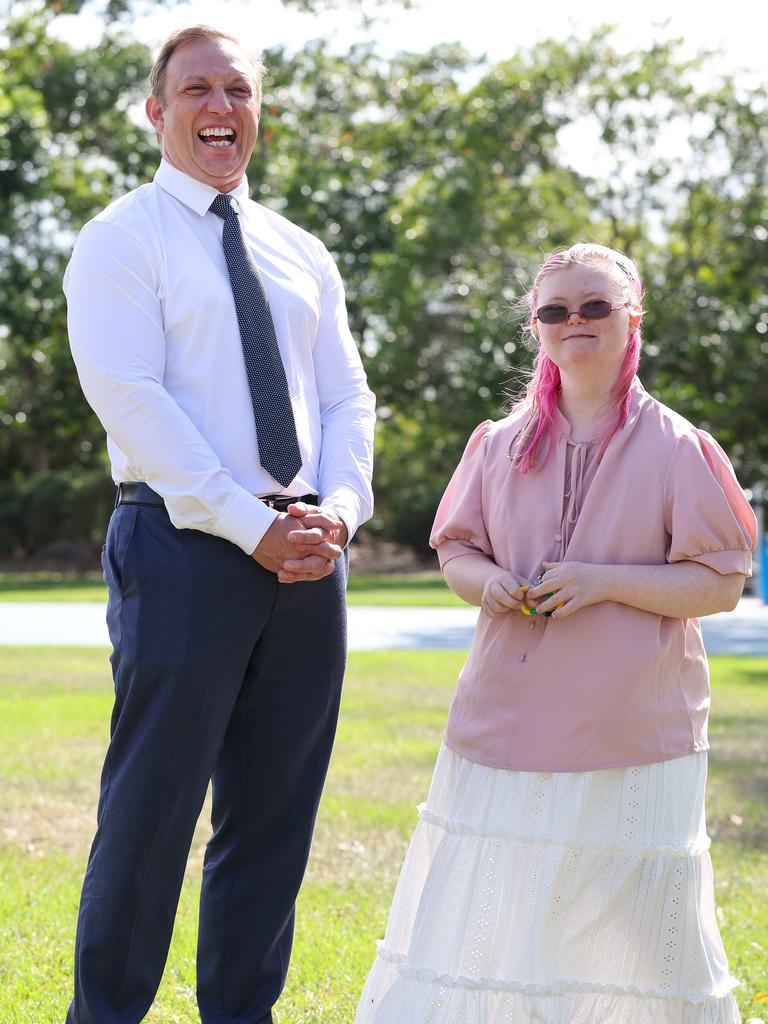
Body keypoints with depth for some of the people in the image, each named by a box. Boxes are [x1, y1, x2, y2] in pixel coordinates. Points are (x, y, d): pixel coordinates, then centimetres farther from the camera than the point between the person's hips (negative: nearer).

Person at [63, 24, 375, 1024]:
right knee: (151, 808, -3)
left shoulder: (301, 255, 18)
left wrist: (337, 510, -7)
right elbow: (130, 399, -11)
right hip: (184, 542, -5)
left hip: (308, 555, 6)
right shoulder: (121, 241, 0)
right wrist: (254, 527, -17)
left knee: (277, 814, 8)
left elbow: (347, 398, 13)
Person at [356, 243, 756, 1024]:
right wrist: (486, 582, -7)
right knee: (482, 917, 3)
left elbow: (721, 582, -4)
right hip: (507, 719, 3)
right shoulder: (501, 444, 9)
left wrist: (604, 582, -16)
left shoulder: (676, 448, -2)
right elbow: (455, 550, 16)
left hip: (633, 732, -3)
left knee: (630, 922, 2)